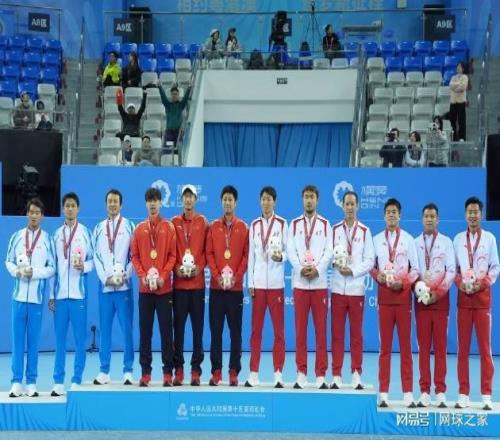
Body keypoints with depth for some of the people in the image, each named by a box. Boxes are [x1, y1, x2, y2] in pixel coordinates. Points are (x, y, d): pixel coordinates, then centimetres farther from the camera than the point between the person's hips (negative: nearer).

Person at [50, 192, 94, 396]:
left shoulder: (85, 232, 2)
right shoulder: (56, 234, 11)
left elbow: (93, 259, 5)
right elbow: (53, 264, 11)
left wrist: (84, 266, -17)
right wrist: (51, 294, 8)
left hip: (78, 292, -3)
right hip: (60, 293, 3)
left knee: (80, 338, 0)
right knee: (59, 339, 4)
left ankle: (76, 381, 6)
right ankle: (58, 382, 8)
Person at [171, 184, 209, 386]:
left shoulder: (203, 222, 7)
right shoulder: (174, 223, 7)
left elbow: (207, 250, 5)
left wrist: (199, 268, -8)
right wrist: (177, 268, -8)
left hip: (197, 282, 0)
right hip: (179, 282, 0)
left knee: (198, 326, 1)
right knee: (178, 326, 2)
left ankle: (196, 370, 6)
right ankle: (178, 369, 7)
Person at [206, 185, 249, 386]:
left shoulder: (243, 227, 5)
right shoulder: (213, 227, 8)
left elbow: (246, 255, 2)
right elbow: (209, 254, 4)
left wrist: (236, 277, -9)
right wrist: (217, 276, -9)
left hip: (236, 287, -1)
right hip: (216, 286, 1)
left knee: (235, 330, 1)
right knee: (216, 329, 1)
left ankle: (234, 371, 6)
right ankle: (216, 371, 6)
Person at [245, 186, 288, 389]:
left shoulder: (282, 224, 2)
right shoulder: (254, 225, 11)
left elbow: (288, 251, 2)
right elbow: (251, 254, 10)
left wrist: (281, 256, -21)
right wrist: (250, 282, 6)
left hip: (276, 283, -3)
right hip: (258, 282, 3)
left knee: (279, 329, 0)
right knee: (256, 330, 4)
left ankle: (278, 373, 4)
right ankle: (253, 373, 9)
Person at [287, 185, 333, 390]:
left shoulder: (325, 224, 8)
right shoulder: (294, 224, 11)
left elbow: (329, 251, 0)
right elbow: (290, 250, 2)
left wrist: (317, 269, -13)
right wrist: (301, 268, -12)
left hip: (320, 282, -1)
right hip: (300, 282, 1)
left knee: (321, 329, -1)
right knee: (300, 329, 2)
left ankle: (321, 375, 2)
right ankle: (301, 373, 6)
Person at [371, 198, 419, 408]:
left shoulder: (409, 239, 2)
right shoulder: (376, 239, 7)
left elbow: (415, 268, 1)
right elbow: (371, 266, 8)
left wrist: (404, 283, -12)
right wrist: (377, 276, -12)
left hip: (403, 295, -1)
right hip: (384, 296, 1)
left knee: (405, 346, 1)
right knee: (385, 347, 3)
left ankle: (408, 393, 4)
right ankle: (383, 393, 6)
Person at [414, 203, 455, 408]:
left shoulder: (446, 242, 4)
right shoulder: (415, 243, 8)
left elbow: (451, 270, -1)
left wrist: (438, 293, -9)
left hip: (441, 298, -1)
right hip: (421, 299, 1)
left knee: (440, 346, -1)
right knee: (423, 346, 1)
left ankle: (441, 392, 2)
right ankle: (424, 391, 4)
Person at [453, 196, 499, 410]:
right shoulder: (458, 239, 7)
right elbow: (453, 267, 7)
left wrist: (483, 283, -12)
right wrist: (459, 283, -10)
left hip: (483, 296, -1)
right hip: (463, 297, 1)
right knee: (463, 347, 2)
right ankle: (463, 394, 6)